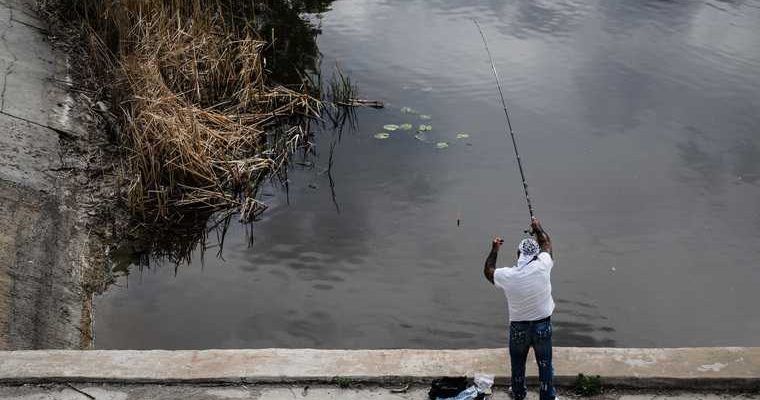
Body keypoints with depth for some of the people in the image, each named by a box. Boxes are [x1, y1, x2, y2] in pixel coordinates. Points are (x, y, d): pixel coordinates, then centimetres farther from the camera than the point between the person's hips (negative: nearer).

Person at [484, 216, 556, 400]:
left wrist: (494, 250, 14)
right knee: (545, 363, 16)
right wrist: (538, 228, 18)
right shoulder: (542, 266, -20)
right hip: (543, 325, 0)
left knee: (517, 363, 22)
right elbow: (546, 244, 2)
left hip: (518, 327, 0)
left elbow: (488, 270, 3)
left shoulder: (507, 276, -20)